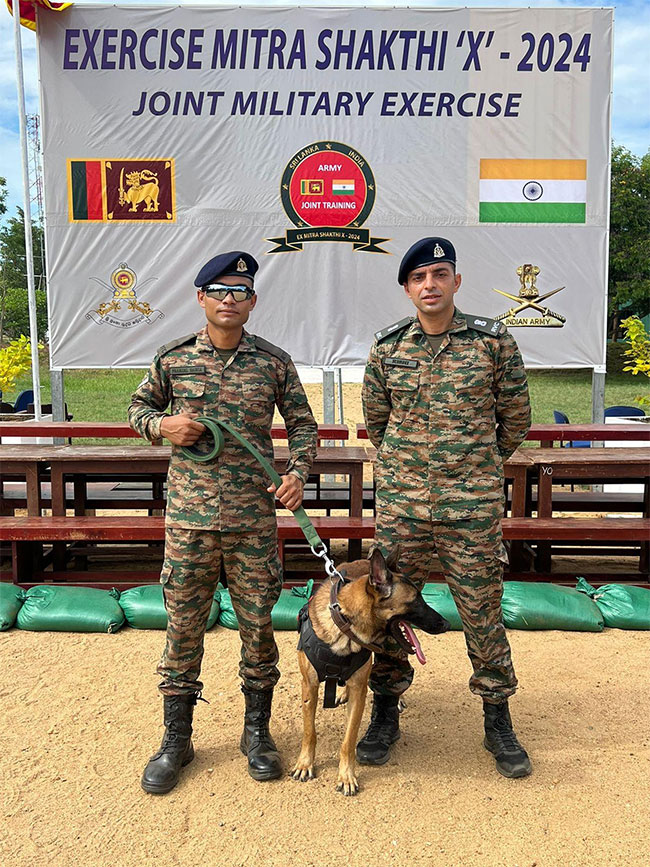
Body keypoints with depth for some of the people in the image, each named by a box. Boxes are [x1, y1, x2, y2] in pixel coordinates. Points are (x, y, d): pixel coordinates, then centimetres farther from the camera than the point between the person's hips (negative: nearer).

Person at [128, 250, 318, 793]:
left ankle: (257, 730, 30)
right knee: (183, 626, 9)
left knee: (257, 623, 9)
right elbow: (140, 405, 17)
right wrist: (162, 426, -5)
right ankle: (176, 740, 27)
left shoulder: (274, 362, 2)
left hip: (254, 516, 0)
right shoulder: (173, 358, 3)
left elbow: (302, 423, 8)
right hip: (188, 514, 1)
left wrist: (298, 471, -9)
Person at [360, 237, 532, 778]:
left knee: (483, 611, 8)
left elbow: (515, 418, 8)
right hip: (401, 503, 2)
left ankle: (498, 719, 29)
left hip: (473, 508, -1)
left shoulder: (494, 342, -1)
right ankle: (386, 712, 30)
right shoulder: (387, 349, 3)